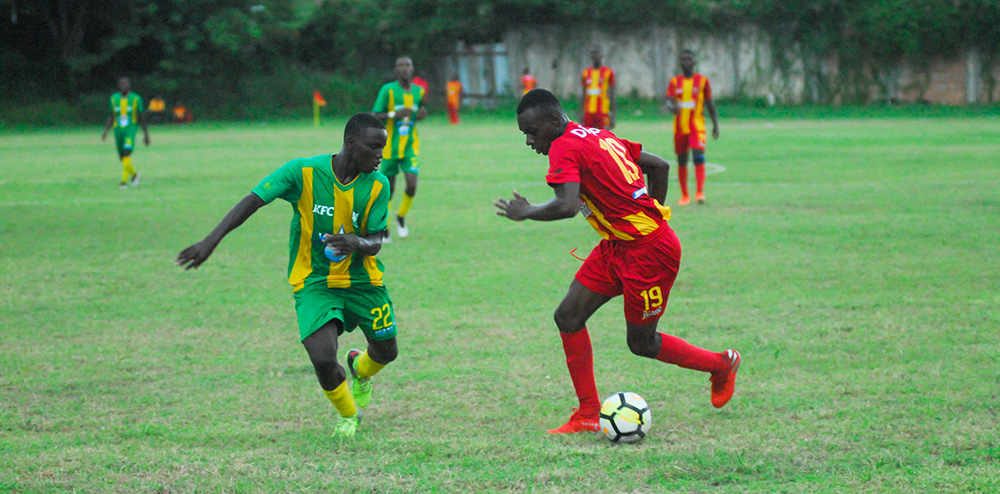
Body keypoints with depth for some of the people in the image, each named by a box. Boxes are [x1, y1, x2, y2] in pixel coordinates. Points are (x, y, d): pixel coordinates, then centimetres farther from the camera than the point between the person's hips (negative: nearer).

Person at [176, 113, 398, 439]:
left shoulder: (377, 185, -11)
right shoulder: (304, 172, -20)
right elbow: (252, 201, -20)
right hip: (314, 282, -3)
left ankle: (360, 370, 51)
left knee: (386, 352, 11)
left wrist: (357, 243, -34)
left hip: (362, 281, 3)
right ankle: (348, 416, 12)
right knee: (323, 359, -20)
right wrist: (211, 241, -29)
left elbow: (375, 242, -9)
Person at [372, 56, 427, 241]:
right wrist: (394, 114, -24)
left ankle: (401, 216, 16)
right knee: (389, 189, 1)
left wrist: (422, 114, -3)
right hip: (390, 148, -3)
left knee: (412, 185, -12)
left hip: (411, 146, 3)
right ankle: (384, 228, 19)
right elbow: (374, 116, -9)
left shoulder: (419, 91, 5)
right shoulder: (387, 90, -8)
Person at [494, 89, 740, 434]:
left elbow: (567, 206, -33)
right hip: (618, 245, 10)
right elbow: (659, 166, 16)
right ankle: (589, 415, 10)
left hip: (650, 251, -10)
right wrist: (652, 215, 22)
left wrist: (525, 212, -16)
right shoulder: (598, 136, 9)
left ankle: (722, 365, 28)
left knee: (641, 343, 6)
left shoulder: (564, 148, -17)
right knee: (568, 318, 3)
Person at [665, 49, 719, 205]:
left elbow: (710, 104, 10)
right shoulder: (675, 82, 8)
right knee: (682, 162, 8)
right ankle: (684, 195, 18)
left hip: (697, 127, -3)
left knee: (698, 158, -19)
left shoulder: (702, 81, 5)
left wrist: (715, 124, 9)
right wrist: (672, 107, -28)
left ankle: (700, 192, -26)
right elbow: (669, 102, -4)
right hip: (680, 127, 3)